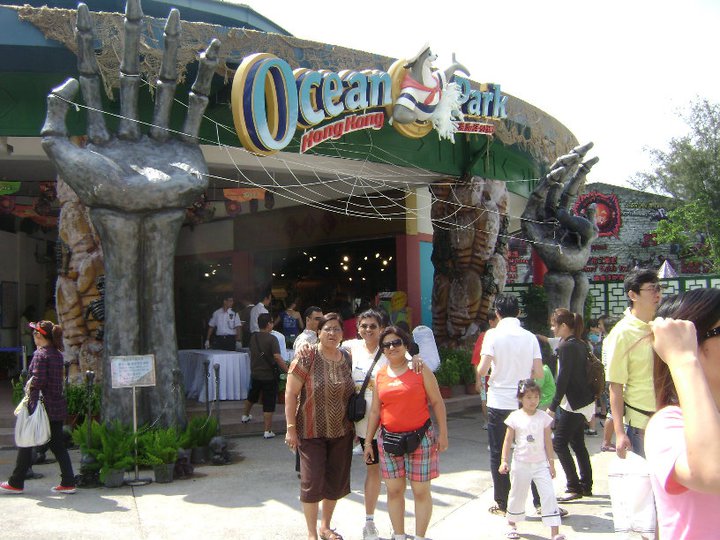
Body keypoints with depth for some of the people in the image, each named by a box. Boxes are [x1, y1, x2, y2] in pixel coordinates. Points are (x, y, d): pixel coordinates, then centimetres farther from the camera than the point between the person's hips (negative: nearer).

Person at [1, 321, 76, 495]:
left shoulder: (40, 354, -12)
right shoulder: (57, 354, 10)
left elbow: (38, 381, -19)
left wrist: (31, 403, -10)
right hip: (58, 406, 7)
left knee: (26, 443, 7)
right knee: (58, 444, 9)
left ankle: (16, 483, 17)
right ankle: (68, 482, 7)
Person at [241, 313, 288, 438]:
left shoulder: (253, 337, 1)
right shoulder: (272, 339, -20)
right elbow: (277, 357, -28)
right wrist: (287, 370, -23)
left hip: (255, 374, 6)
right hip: (269, 375, -6)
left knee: (252, 395, 29)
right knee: (269, 403, 1)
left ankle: (245, 416, 50)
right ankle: (268, 431, 3)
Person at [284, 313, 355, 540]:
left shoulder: (347, 358, 2)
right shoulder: (306, 356, -12)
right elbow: (290, 393, -12)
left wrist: (354, 427, 10)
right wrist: (291, 428, -15)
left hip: (342, 432, 5)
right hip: (312, 432, -5)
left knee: (336, 482, 13)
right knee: (312, 482, 0)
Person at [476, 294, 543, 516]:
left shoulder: (493, 334, -8)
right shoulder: (530, 337, 0)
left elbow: (483, 369, -16)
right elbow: (538, 373, -3)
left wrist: (479, 376, 6)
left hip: (499, 402, -3)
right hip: (524, 403, 3)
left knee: (498, 454, 8)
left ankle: (502, 504, 14)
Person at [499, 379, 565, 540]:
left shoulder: (544, 417, -1)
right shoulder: (515, 417, -5)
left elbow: (548, 442, 3)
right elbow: (508, 441, -2)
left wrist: (551, 463, 3)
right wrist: (504, 461, -9)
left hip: (541, 464, 1)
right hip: (521, 464, -1)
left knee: (549, 495, -6)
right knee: (517, 495, 12)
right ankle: (512, 525, 34)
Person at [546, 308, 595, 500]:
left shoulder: (567, 346, -17)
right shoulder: (581, 344, 11)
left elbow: (563, 379, -20)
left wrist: (553, 406, -16)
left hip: (574, 403, -10)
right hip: (583, 402, 10)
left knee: (559, 443, -4)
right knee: (577, 443, 15)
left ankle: (574, 488, -1)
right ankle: (586, 485, 22)